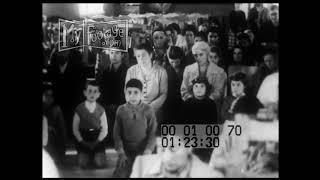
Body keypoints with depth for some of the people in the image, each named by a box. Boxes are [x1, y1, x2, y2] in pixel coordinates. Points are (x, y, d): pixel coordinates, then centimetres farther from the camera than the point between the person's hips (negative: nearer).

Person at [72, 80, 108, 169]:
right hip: (83, 140, 0)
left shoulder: (101, 110, -3)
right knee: (83, 164, -17)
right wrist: (82, 142, -8)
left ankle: (96, 155, 17)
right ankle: (88, 155, 16)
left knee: (100, 163, -16)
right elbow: (75, 129, 0)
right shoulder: (79, 109, -4)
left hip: (97, 140, 0)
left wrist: (97, 142, -8)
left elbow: (104, 130, 1)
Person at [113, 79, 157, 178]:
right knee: (120, 174, -11)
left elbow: (152, 133, -4)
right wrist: (121, 153, -6)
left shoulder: (148, 110, -7)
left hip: (143, 151, -1)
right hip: (126, 151, 1)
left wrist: (147, 152, -13)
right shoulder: (121, 110, -3)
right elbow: (117, 133, 2)